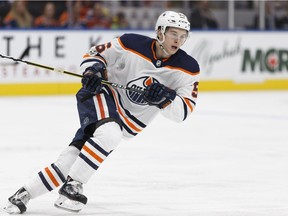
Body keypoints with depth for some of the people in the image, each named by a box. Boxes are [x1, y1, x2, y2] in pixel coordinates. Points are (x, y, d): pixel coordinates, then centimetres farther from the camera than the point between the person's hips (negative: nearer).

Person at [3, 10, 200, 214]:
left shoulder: (188, 68, -8)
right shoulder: (132, 43, -12)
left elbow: (183, 110, -10)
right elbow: (95, 54, 1)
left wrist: (165, 98, -29)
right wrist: (92, 71, -19)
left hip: (128, 123, 3)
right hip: (102, 97, -3)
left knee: (73, 159, -9)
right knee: (110, 134, -36)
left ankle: (24, 193, 1)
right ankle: (71, 186, -24)